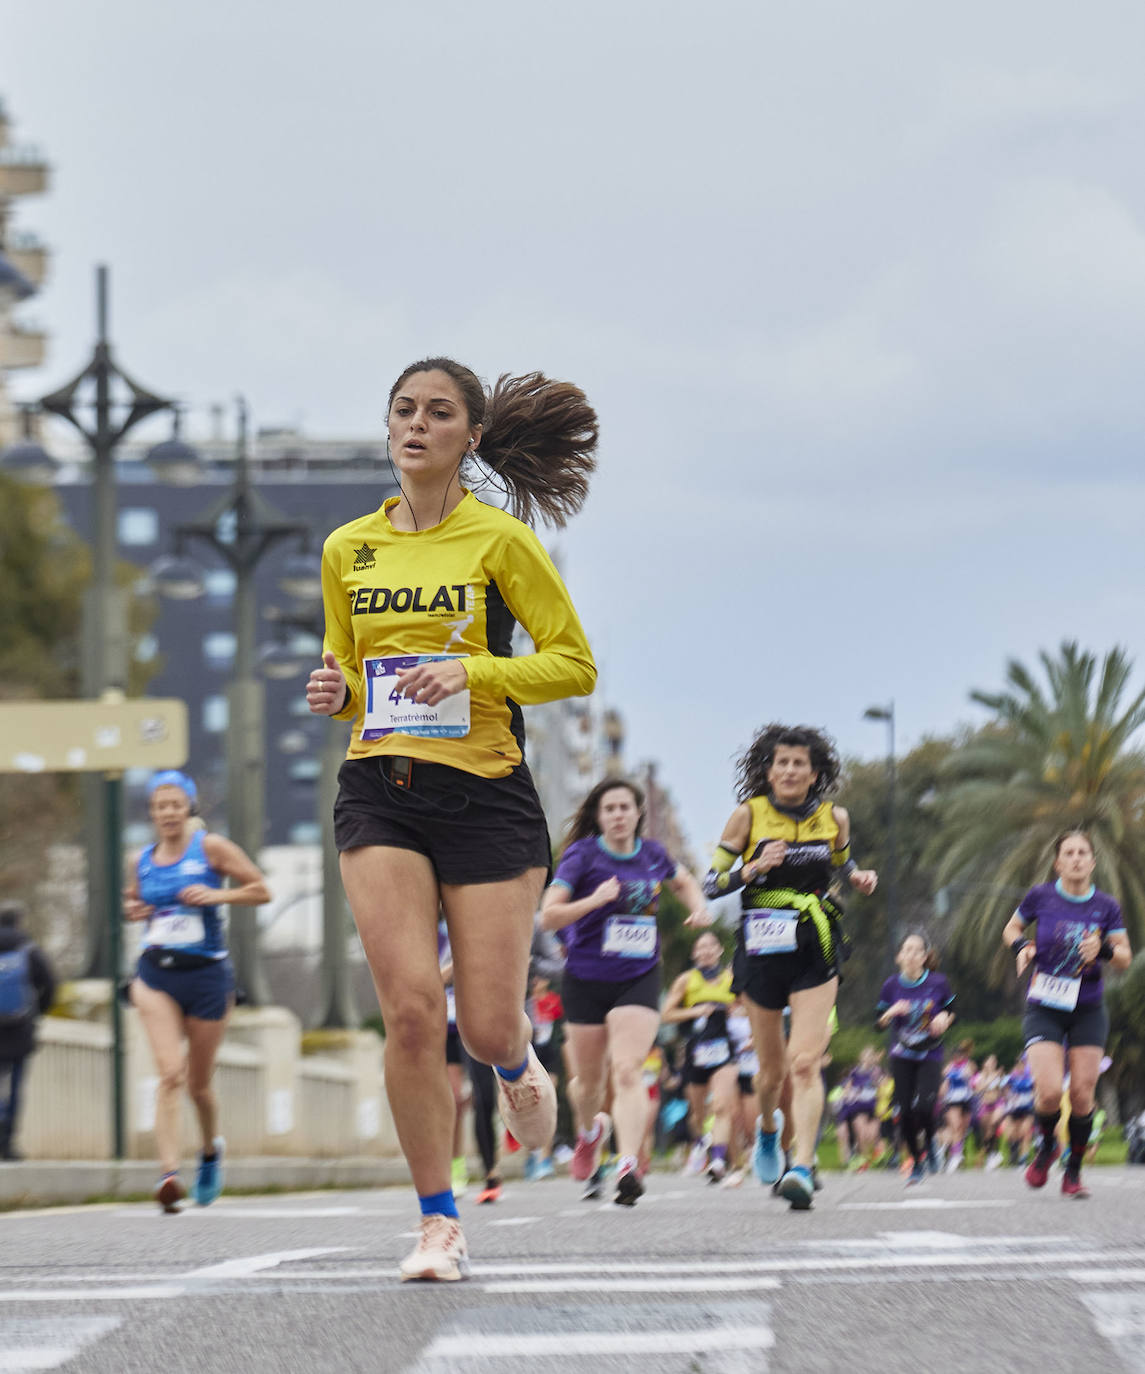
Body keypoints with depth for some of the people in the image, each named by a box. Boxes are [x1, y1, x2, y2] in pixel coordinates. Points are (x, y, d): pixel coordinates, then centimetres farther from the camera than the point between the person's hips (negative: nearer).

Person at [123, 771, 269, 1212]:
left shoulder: (211, 848, -2)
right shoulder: (140, 861, 8)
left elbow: (261, 891, -1)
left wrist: (216, 895, -15)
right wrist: (133, 909, 2)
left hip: (206, 974, -1)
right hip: (155, 976, 1)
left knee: (198, 1084, 10)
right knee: (171, 1073, -18)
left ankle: (211, 1148, 41)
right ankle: (169, 1172, -26)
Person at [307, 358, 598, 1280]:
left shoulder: (500, 540, -1)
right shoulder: (347, 551, 11)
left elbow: (575, 664, -1)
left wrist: (474, 670, -15)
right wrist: (334, 695, 0)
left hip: (485, 790, -2)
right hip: (380, 790, 2)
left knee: (487, 1028, -3)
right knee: (411, 1007, -13)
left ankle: (518, 1066, 37)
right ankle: (440, 1222, -4)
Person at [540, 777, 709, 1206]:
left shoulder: (652, 855, 4)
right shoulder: (582, 855, -7)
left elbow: (683, 880, 28)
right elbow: (549, 916, -14)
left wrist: (698, 906, 7)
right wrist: (594, 900, -29)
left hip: (639, 979, 1)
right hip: (586, 980, -1)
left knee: (628, 1071, -18)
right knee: (589, 1080, 11)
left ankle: (628, 1166, -27)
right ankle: (589, 1131, 45)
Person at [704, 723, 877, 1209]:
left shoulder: (834, 817, 2)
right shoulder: (749, 814, -4)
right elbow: (711, 884, -2)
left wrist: (859, 877, 0)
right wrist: (754, 868, -19)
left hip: (816, 953, 0)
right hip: (761, 950, 0)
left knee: (804, 1062, -16)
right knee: (772, 1068, 12)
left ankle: (802, 1166, -23)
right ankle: (768, 1129, 44)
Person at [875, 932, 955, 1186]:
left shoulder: (938, 983, -5)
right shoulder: (891, 985, -2)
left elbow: (951, 1012, 9)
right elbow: (879, 1023, 2)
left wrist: (944, 1019, -14)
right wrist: (891, 1012, -18)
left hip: (930, 1055, -2)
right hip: (902, 1057, 2)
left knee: (924, 1106, -20)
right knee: (905, 1111, -3)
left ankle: (929, 1143, 12)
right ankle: (917, 1161, 17)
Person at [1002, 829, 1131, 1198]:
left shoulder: (1106, 906, -2)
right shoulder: (1040, 897, -4)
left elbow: (1125, 957, 4)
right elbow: (1011, 929, 13)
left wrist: (1103, 950, -18)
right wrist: (1021, 946, -9)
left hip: (1088, 1011, 1)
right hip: (1044, 1010, -1)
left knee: (1082, 1094, -3)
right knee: (1049, 1092, -15)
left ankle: (1074, 1171, 15)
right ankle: (1046, 1146, 17)